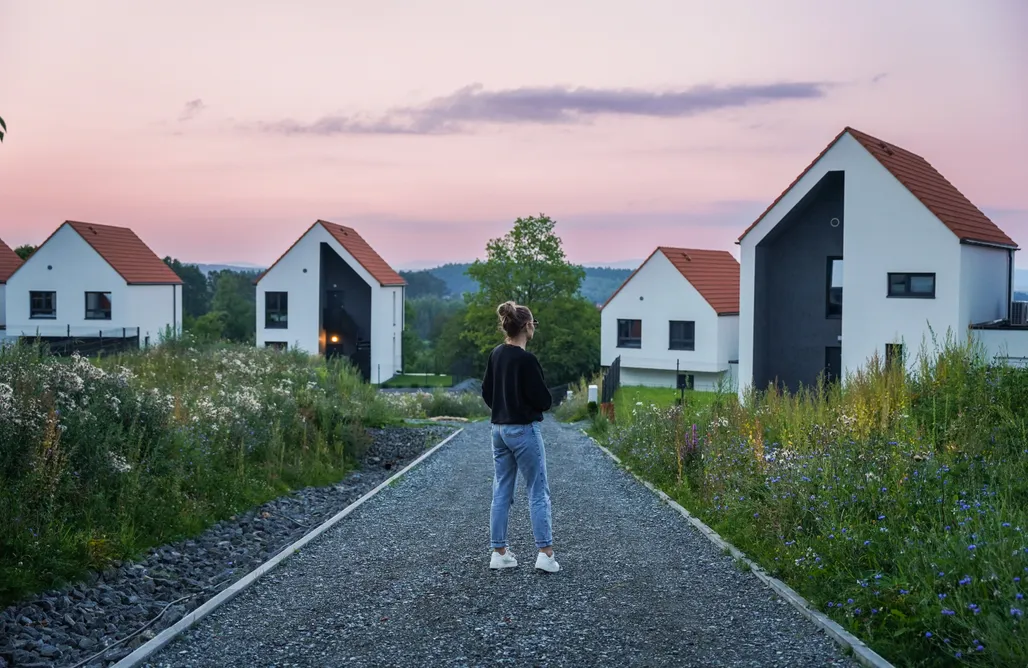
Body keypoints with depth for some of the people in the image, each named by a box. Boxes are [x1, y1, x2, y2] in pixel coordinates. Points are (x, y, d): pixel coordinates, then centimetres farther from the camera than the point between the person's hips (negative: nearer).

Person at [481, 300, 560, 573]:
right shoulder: (526, 359, -18)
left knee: (501, 492, 11)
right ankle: (545, 554, -1)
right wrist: (533, 403, 6)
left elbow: (486, 391, 14)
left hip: (499, 429, 8)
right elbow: (544, 400, -15)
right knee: (538, 491, 0)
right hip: (523, 430, -7)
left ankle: (499, 553, 13)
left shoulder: (496, 354, 6)